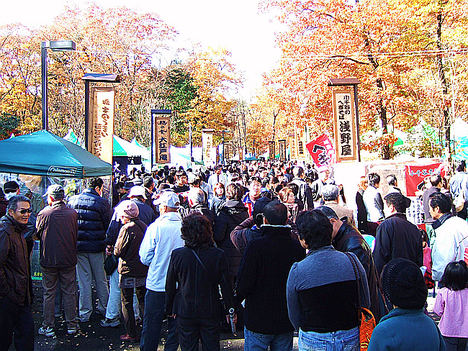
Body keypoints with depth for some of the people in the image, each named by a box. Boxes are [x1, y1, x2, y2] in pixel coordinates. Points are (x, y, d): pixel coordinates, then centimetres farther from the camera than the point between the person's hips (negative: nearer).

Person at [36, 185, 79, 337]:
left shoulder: (44, 214, -12)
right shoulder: (73, 213, -6)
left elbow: (37, 234, 5)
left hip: (48, 260, -2)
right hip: (69, 260, 2)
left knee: (49, 294, 11)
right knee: (69, 293, 11)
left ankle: (48, 326, 19)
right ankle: (71, 325, 19)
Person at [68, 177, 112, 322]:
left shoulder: (72, 200, 1)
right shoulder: (102, 203, -10)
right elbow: (108, 225, -5)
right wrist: (107, 243, 10)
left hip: (78, 245, 2)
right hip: (97, 246, -2)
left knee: (83, 280, 9)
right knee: (100, 280, 13)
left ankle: (85, 313, 14)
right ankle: (103, 308, 25)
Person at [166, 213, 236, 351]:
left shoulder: (177, 254, -15)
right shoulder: (218, 255, -16)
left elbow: (170, 286, -4)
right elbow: (225, 285, -9)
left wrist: (169, 309, 10)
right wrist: (230, 309, 5)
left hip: (185, 312, 0)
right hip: (211, 312, 0)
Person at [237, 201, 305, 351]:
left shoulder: (255, 246, -20)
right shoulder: (298, 248, -9)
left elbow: (244, 284, -17)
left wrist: (236, 302, 3)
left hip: (258, 321, -3)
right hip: (286, 322, 3)